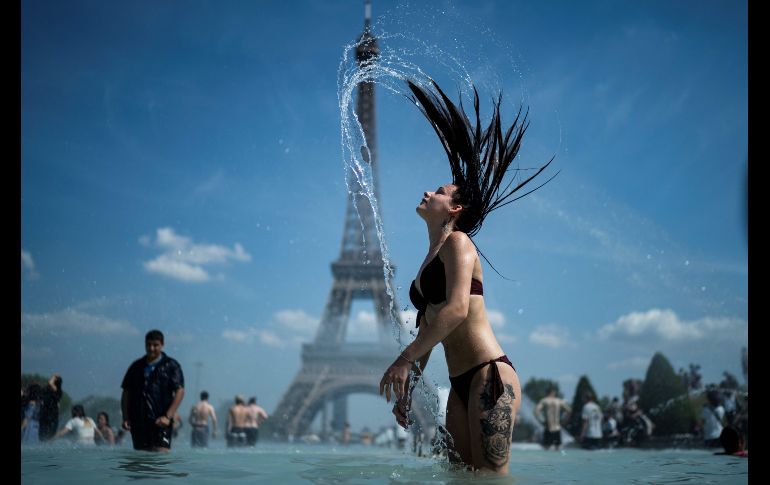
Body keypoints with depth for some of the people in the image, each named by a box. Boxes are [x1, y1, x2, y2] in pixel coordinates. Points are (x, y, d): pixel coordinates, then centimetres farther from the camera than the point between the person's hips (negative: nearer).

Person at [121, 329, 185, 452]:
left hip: (160, 421, -5)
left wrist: (168, 416, -14)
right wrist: (125, 417, 4)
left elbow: (180, 391, -4)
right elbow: (126, 392, 16)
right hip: (138, 421, 5)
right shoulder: (136, 367, 16)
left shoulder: (171, 366, 4)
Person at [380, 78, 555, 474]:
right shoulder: (429, 262, 22)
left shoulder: (457, 242, -4)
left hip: (489, 376, -9)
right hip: (460, 385, 9)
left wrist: (404, 359, -19)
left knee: (491, 476, -14)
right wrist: (408, 387, 20)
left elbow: (457, 309, -19)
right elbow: (427, 330, 24)